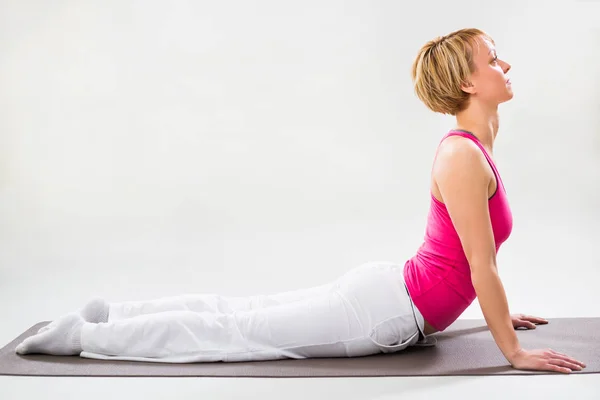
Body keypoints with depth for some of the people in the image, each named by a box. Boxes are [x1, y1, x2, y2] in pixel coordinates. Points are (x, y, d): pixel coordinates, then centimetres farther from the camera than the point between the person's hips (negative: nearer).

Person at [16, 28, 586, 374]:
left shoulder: (475, 144, 9)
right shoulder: (463, 157, -22)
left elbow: (475, 265, 20)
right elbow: (482, 269, -20)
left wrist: (498, 312, 25)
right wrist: (514, 353, -13)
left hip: (383, 292, 9)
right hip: (384, 311, -9)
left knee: (244, 315, 14)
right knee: (238, 331, -2)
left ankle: (107, 313, 24)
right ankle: (85, 335, 8)